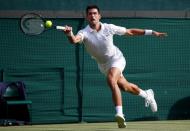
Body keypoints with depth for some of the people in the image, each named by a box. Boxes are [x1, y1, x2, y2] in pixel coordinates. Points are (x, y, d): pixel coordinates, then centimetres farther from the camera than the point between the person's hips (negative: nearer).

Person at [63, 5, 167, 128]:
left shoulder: (109, 28, -19)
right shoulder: (84, 33, -21)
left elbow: (130, 32, -7)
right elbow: (74, 40, -43)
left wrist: (151, 32, -8)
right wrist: (69, 34, -68)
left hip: (116, 58, -3)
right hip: (103, 65, 4)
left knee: (111, 79, -32)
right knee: (124, 87, 17)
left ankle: (120, 113, -37)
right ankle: (147, 94, 48)